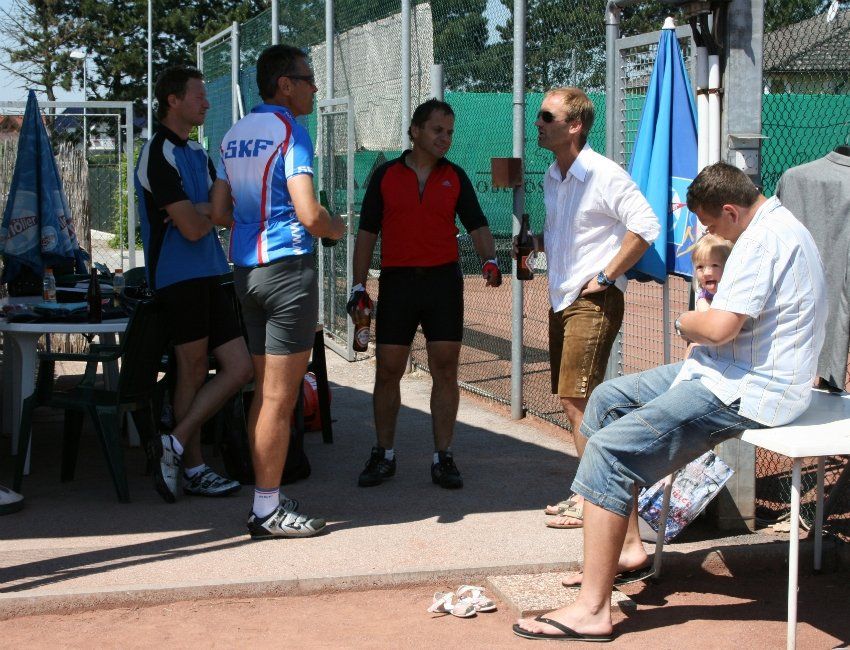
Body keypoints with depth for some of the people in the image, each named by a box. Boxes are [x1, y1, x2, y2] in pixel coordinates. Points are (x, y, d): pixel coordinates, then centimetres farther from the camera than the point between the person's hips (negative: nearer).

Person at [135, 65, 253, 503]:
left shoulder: (196, 153, 19)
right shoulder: (159, 153, -11)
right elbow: (193, 227, -16)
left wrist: (199, 210, -9)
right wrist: (211, 211, 4)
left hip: (207, 275, 9)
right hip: (180, 276, -9)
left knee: (239, 368, 3)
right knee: (193, 370, -3)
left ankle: (176, 444, 5)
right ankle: (192, 466, 6)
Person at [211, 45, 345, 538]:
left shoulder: (234, 135, 14)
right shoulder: (290, 131, -11)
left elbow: (220, 211, 16)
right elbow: (310, 214, -18)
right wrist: (336, 228, 1)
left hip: (246, 269, 8)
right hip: (288, 265, -8)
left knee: (265, 389, 13)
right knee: (280, 396, -4)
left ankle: (268, 497, 19)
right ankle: (269, 510, 1)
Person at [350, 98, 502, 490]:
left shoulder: (455, 178, 8)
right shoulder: (385, 175, 6)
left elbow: (477, 225, 5)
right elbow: (367, 232, 7)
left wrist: (489, 259, -15)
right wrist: (359, 286, 1)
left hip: (443, 281, 1)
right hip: (397, 281, 0)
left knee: (445, 372, -1)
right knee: (387, 372, 1)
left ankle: (443, 458, 8)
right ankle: (384, 455, 14)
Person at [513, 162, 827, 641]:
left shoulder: (763, 240, -19)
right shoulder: (779, 226, 16)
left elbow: (720, 328, -27)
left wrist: (685, 322, -5)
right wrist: (700, 324, 5)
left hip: (748, 391, -12)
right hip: (735, 372, 12)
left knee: (610, 450, -18)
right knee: (608, 399, 14)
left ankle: (592, 610, -19)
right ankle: (627, 545, 14)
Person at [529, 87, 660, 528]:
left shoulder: (604, 174, -14)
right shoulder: (552, 177, 13)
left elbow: (646, 227, -19)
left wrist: (605, 276, -17)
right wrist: (534, 242, 6)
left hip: (594, 302, -9)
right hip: (561, 299, 9)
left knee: (577, 401, -9)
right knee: (571, 401, 12)